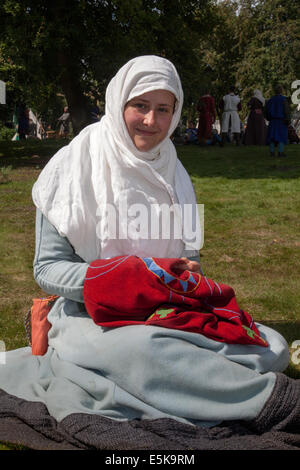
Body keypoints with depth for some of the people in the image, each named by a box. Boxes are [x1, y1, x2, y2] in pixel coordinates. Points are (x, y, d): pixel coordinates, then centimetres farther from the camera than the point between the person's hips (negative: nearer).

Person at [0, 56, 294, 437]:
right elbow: (48, 268, -7)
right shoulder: (74, 167, -5)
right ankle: (258, 394, -24)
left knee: (273, 348, -15)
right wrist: (114, 278, -24)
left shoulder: (173, 174, 11)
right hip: (92, 317, -5)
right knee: (143, 348, -40)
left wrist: (188, 274, -10)